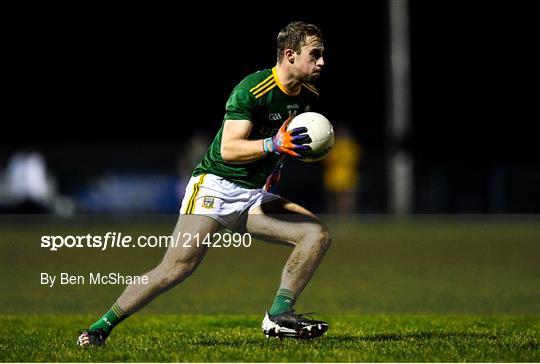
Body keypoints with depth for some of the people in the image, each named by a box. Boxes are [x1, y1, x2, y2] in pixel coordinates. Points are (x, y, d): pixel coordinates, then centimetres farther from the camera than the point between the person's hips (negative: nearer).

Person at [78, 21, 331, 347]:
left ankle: (279, 314, -11)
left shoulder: (309, 96, 6)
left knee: (318, 234, -10)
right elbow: (229, 149, -24)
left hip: (255, 197, 7)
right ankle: (101, 327, -9)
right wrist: (274, 145, -35)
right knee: (178, 267, -20)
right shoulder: (252, 90, -17)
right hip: (216, 186, -7)